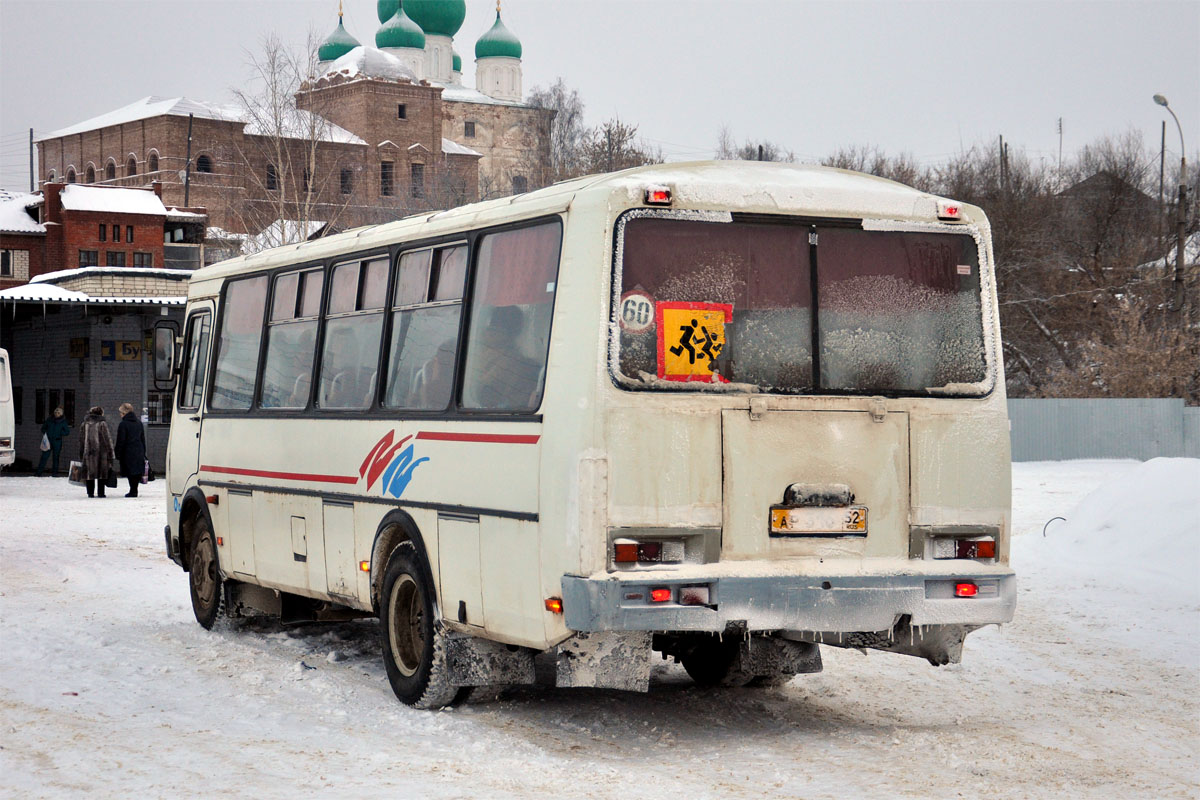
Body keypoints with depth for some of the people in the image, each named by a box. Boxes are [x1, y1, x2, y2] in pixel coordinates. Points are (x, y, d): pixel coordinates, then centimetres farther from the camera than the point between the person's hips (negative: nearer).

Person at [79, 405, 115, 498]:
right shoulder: (102, 424, -5)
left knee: (89, 473, 8)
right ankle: (101, 492, 2)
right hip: (101, 452, -3)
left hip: (88, 452, 3)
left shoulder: (85, 424, 6)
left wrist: (81, 455, 15)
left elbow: (81, 440, 10)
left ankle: (90, 492, 7)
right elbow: (108, 439, -5)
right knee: (101, 473, 4)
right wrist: (111, 455, -1)